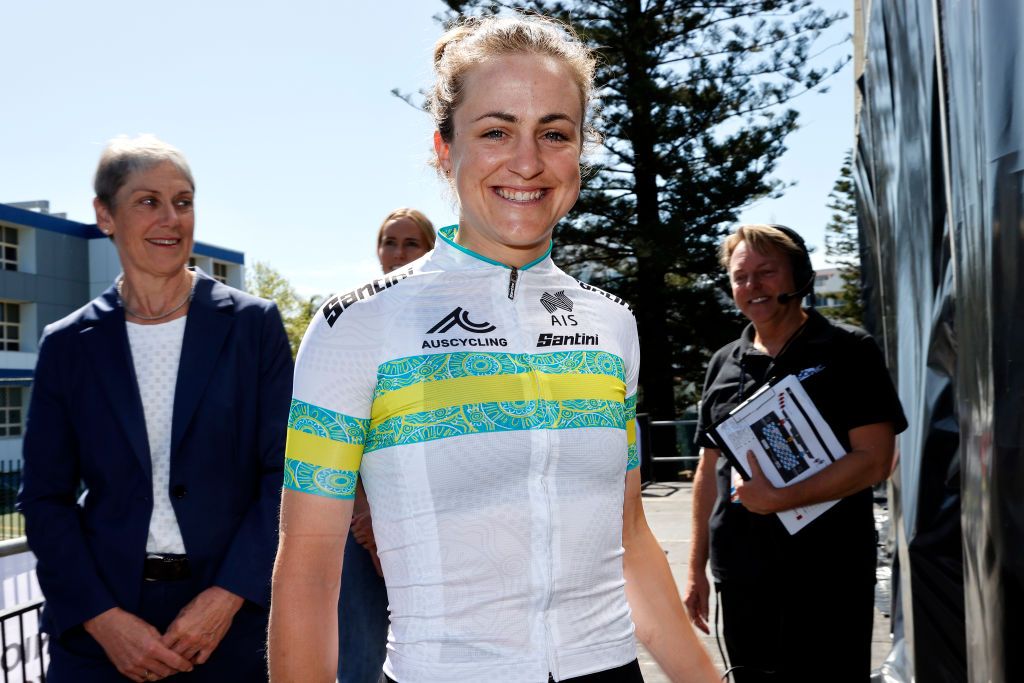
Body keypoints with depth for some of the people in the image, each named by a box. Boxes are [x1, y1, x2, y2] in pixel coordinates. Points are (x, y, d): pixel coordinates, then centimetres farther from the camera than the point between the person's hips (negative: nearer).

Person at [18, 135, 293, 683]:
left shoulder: (253, 324, -1)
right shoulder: (68, 344, 3)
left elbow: (285, 475, -3)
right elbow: (45, 498, 3)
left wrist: (228, 595, -12)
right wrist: (102, 617, -8)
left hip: (234, 620, 0)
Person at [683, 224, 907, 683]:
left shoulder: (847, 351, -3)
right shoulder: (724, 364, 11)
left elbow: (874, 460, -11)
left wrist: (780, 499, -20)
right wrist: (696, 568, 12)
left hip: (826, 576, -4)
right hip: (740, 576, 4)